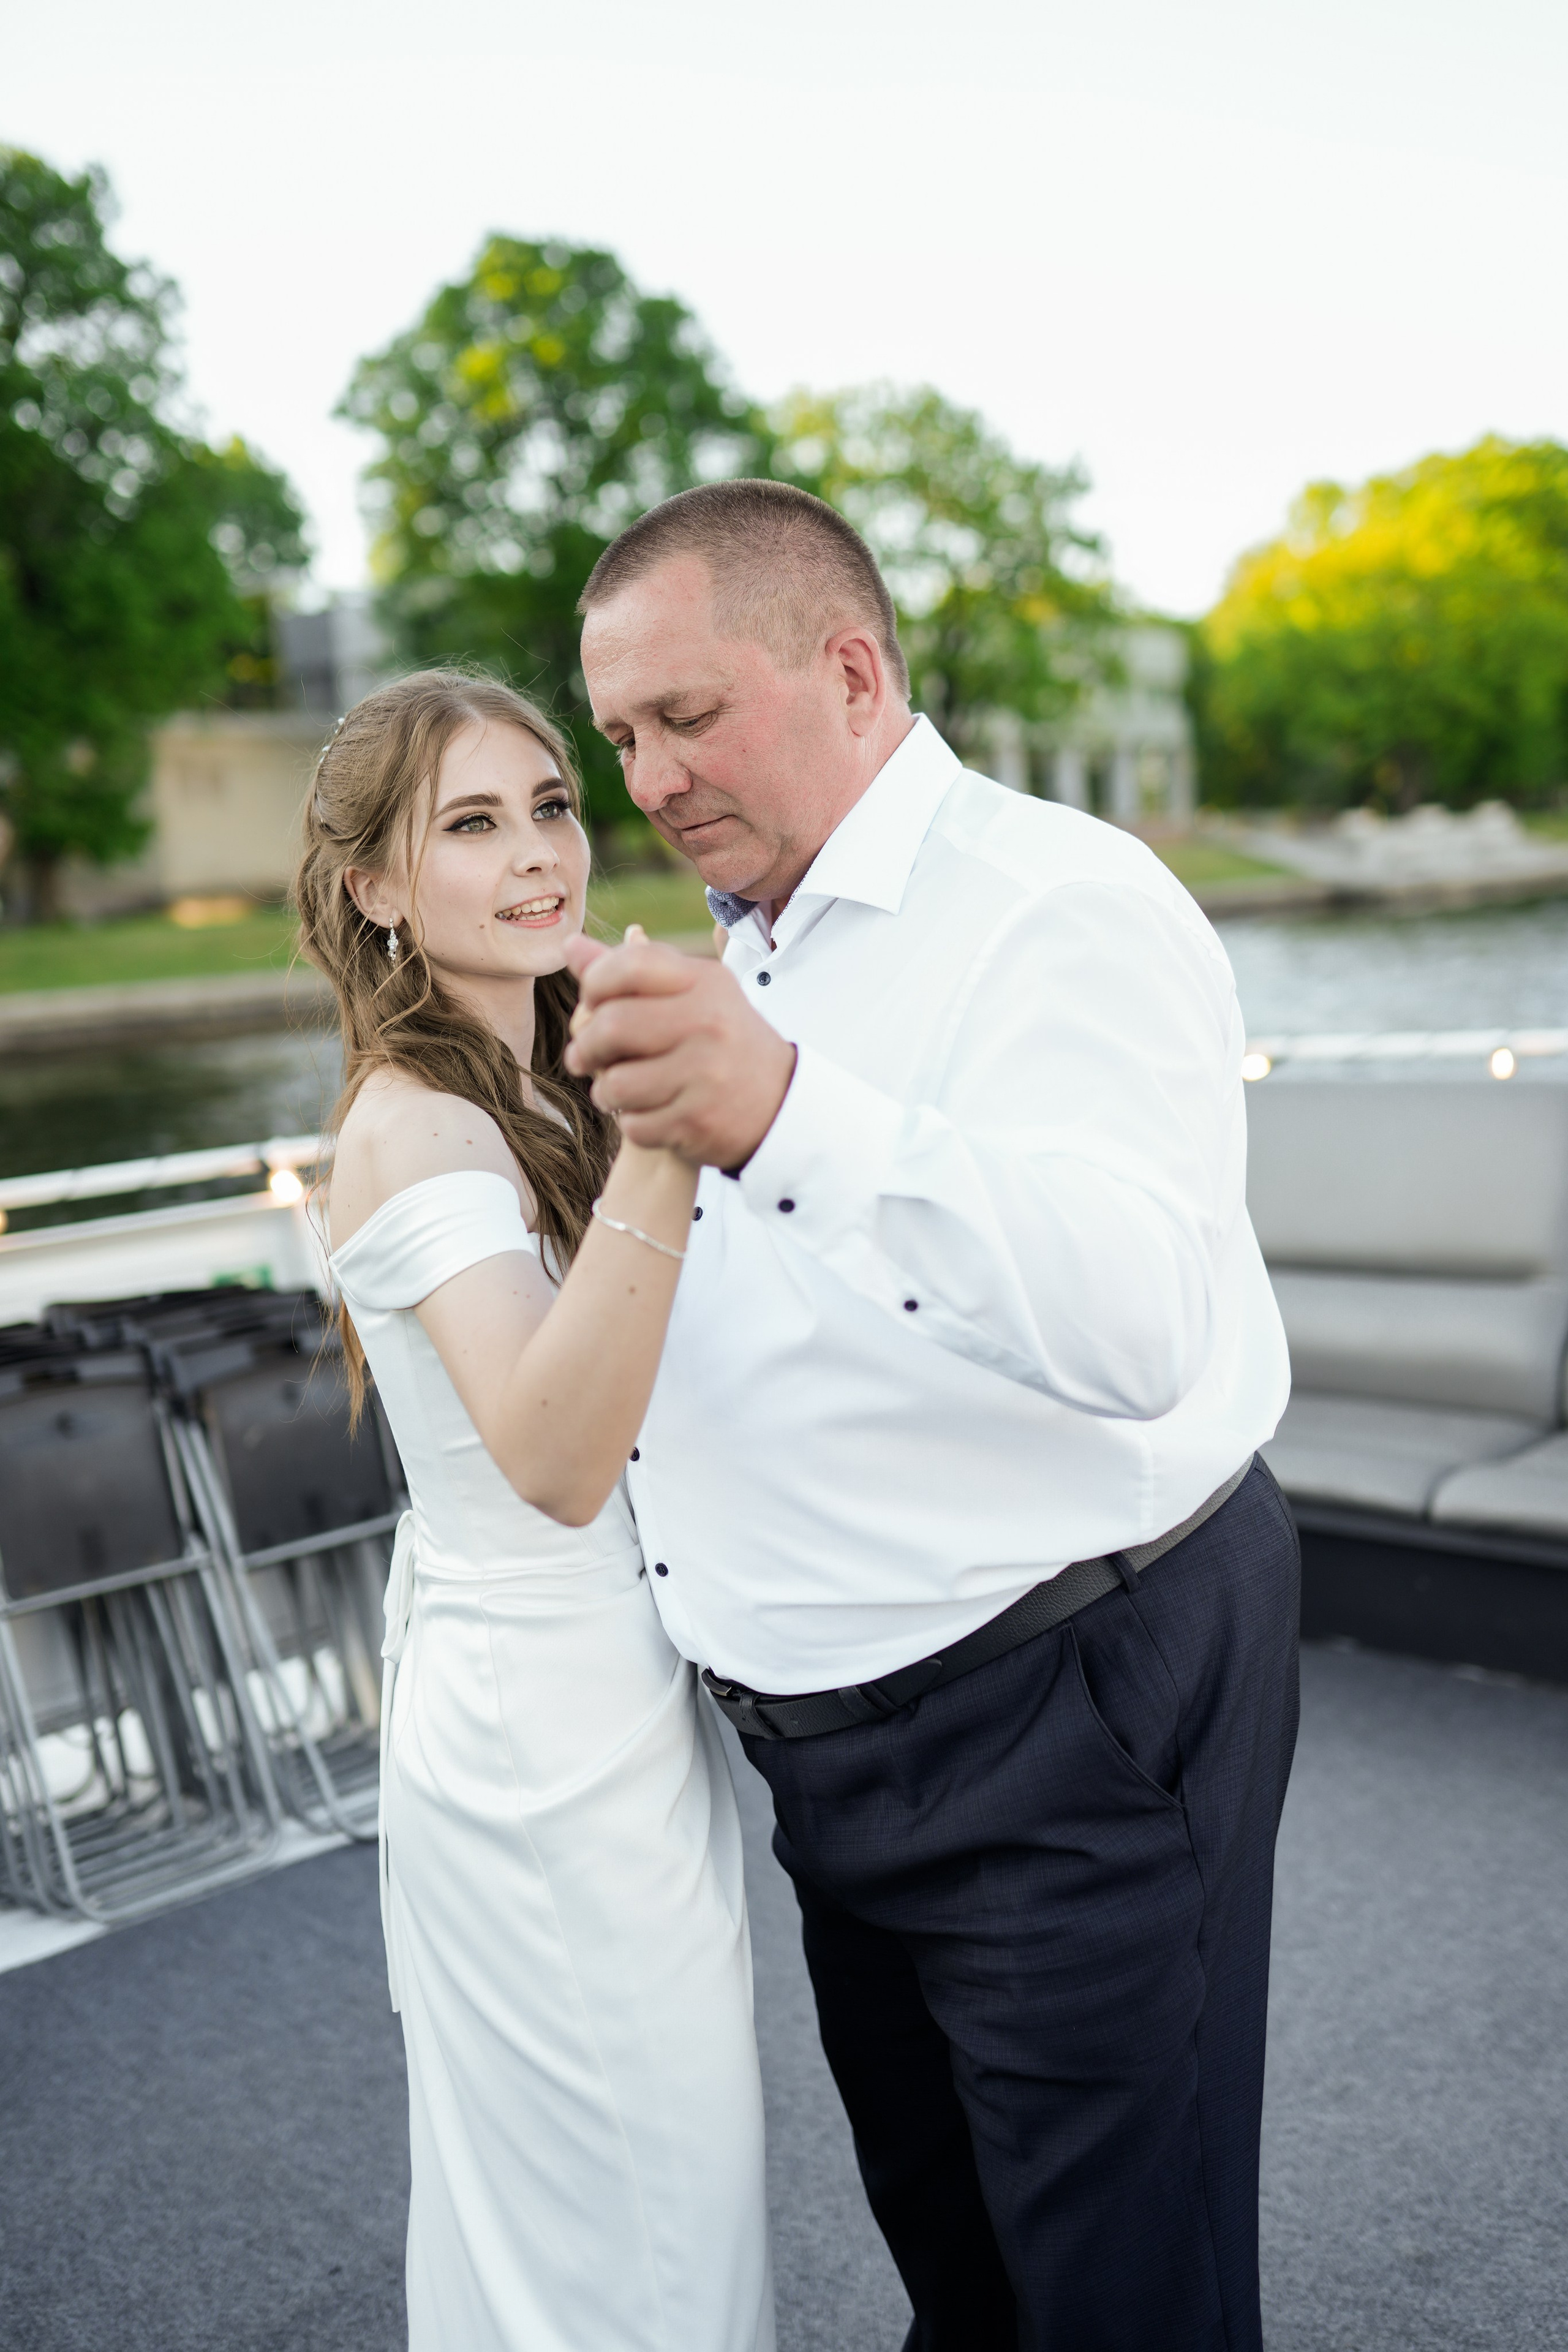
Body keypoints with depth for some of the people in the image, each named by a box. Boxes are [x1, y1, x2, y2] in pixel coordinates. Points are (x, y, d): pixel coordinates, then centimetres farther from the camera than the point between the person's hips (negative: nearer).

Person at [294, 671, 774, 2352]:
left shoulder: (539, 1094, 7)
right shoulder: (414, 1127, -21)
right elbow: (556, 1460, -35)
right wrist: (661, 1138, -44)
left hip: (619, 1710, 9)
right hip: (541, 1750, -9)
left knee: (669, 2191, 24)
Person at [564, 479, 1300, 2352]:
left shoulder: (1066, 906, -17)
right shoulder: (748, 947, 11)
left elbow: (1140, 1325, -36)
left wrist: (788, 1116, -48)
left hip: (1068, 1724, -8)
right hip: (843, 1745, 9)